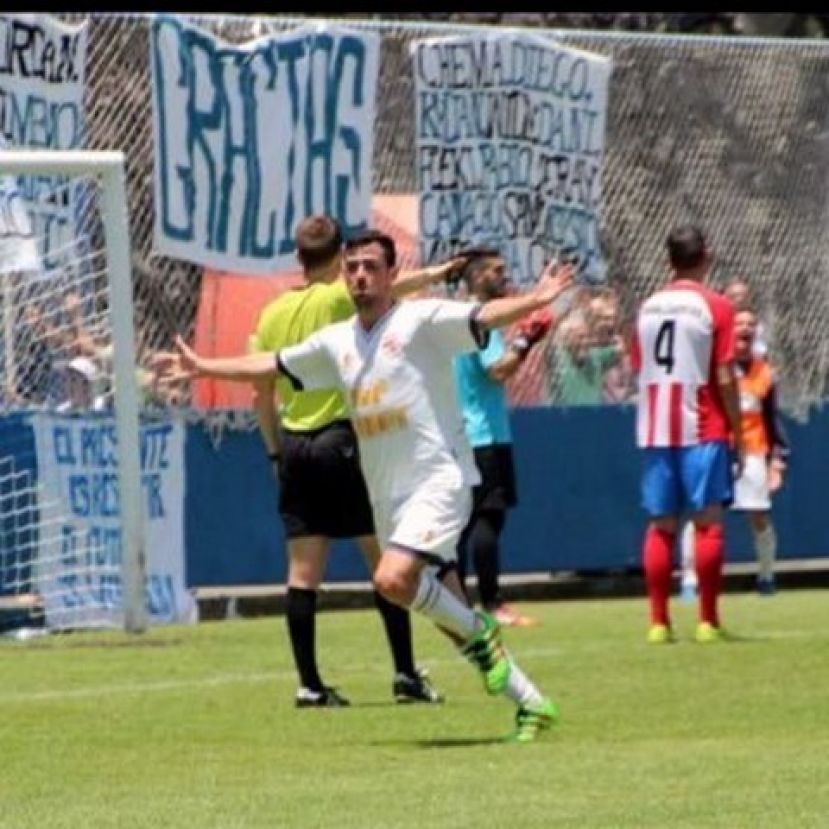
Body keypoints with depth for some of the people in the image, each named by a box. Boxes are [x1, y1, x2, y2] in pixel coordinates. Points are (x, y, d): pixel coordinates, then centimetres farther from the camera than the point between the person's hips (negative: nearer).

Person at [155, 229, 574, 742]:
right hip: (386, 493, 7)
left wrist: (534, 301, -38)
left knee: (394, 578, -27)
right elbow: (270, 366, 26)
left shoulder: (422, 320, -6)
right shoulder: (336, 342, 13)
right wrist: (203, 367, 28)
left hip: (438, 479, -7)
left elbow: (485, 317, -21)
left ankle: (480, 632, -3)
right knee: (450, 615, 6)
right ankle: (530, 703, 14)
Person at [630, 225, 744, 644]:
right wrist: (737, 432, -2)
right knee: (708, 522, -2)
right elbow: (725, 378, -9)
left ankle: (659, 622, 4)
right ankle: (708, 621, -5)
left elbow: (638, 370, 11)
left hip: (654, 431, 4)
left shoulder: (648, 307, 9)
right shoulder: (716, 307, -6)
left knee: (661, 526, 7)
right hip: (702, 430, -4)